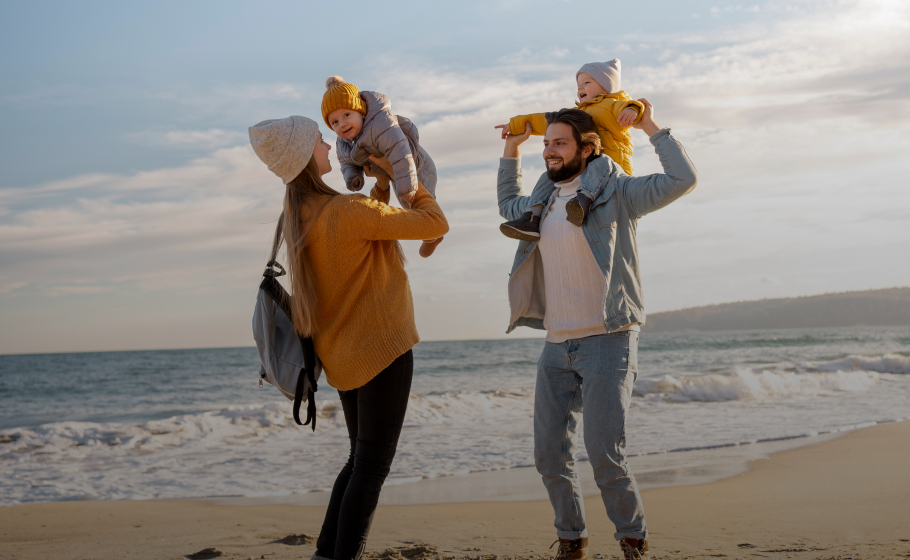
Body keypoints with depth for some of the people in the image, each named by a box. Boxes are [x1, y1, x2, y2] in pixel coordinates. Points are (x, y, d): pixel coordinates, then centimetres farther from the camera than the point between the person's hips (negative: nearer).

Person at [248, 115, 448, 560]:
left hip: (343, 354, 9)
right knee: (372, 467, -2)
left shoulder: (296, 218, 5)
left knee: (360, 461, 19)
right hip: (381, 349, -8)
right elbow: (435, 224, -12)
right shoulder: (347, 211, -21)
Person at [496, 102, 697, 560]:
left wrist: (651, 128, -6)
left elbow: (682, 180, -13)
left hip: (606, 342, -6)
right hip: (556, 346, 6)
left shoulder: (614, 193, -4)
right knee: (550, 457, 5)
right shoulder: (542, 202, 14)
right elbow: (508, 204, 37)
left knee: (605, 456, -12)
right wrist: (511, 150, 28)